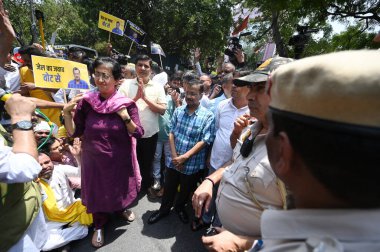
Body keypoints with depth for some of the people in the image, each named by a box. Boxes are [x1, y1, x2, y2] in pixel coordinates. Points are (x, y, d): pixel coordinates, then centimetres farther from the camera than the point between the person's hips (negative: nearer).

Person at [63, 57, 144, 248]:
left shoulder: (127, 104, -13)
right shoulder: (86, 102, -10)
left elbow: (138, 134, -13)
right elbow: (74, 132, -5)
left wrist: (125, 117, -27)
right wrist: (67, 113, -20)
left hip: (120, 159, 0)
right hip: (94, 159, 1)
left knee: (121, 186, 22)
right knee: (97, 191, 18)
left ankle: (123, 208, 55)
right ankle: (99, 225, 44)